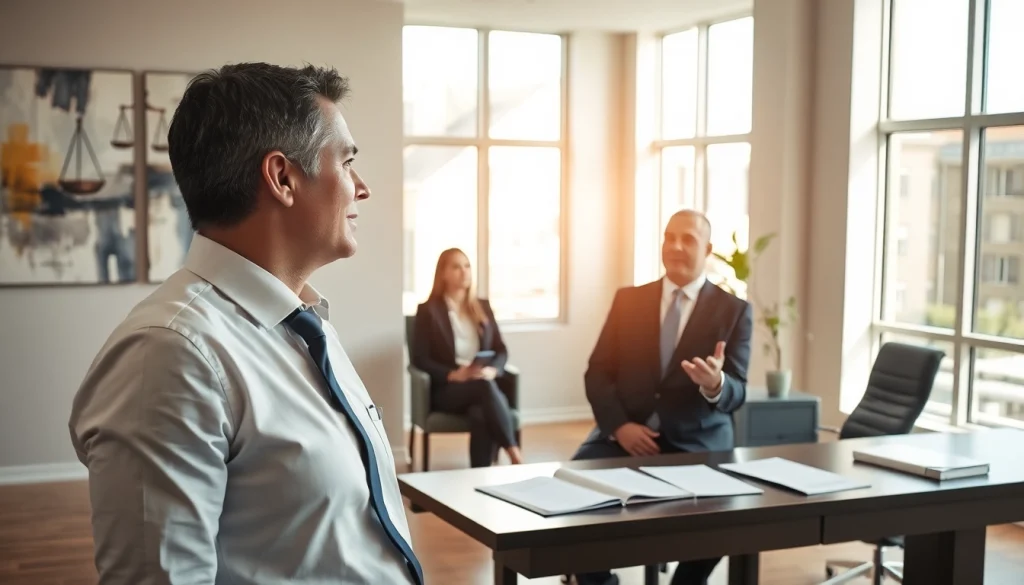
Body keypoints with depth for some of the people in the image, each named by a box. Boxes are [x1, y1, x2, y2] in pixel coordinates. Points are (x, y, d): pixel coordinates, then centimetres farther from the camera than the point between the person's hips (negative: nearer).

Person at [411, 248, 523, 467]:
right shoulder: (428, 310, 3)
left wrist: (491, 370, -10)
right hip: (446, 389, -3)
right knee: (484, 387, -37)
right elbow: (419, 359, -3)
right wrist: (454, 375, -19)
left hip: (484, 384, 3)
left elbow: (501, 350, 14)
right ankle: (514, 453, -37)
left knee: (483, 415, -35)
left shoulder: (483, 307, 17)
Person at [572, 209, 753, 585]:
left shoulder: (735, 311, 3)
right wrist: (619, 425, -12)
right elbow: (597, 372, 5)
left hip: (697, 442, -1)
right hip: (626, 432, 2)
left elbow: (736, 395, -4)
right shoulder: (628, 300, 8)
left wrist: (716, 384, -28)